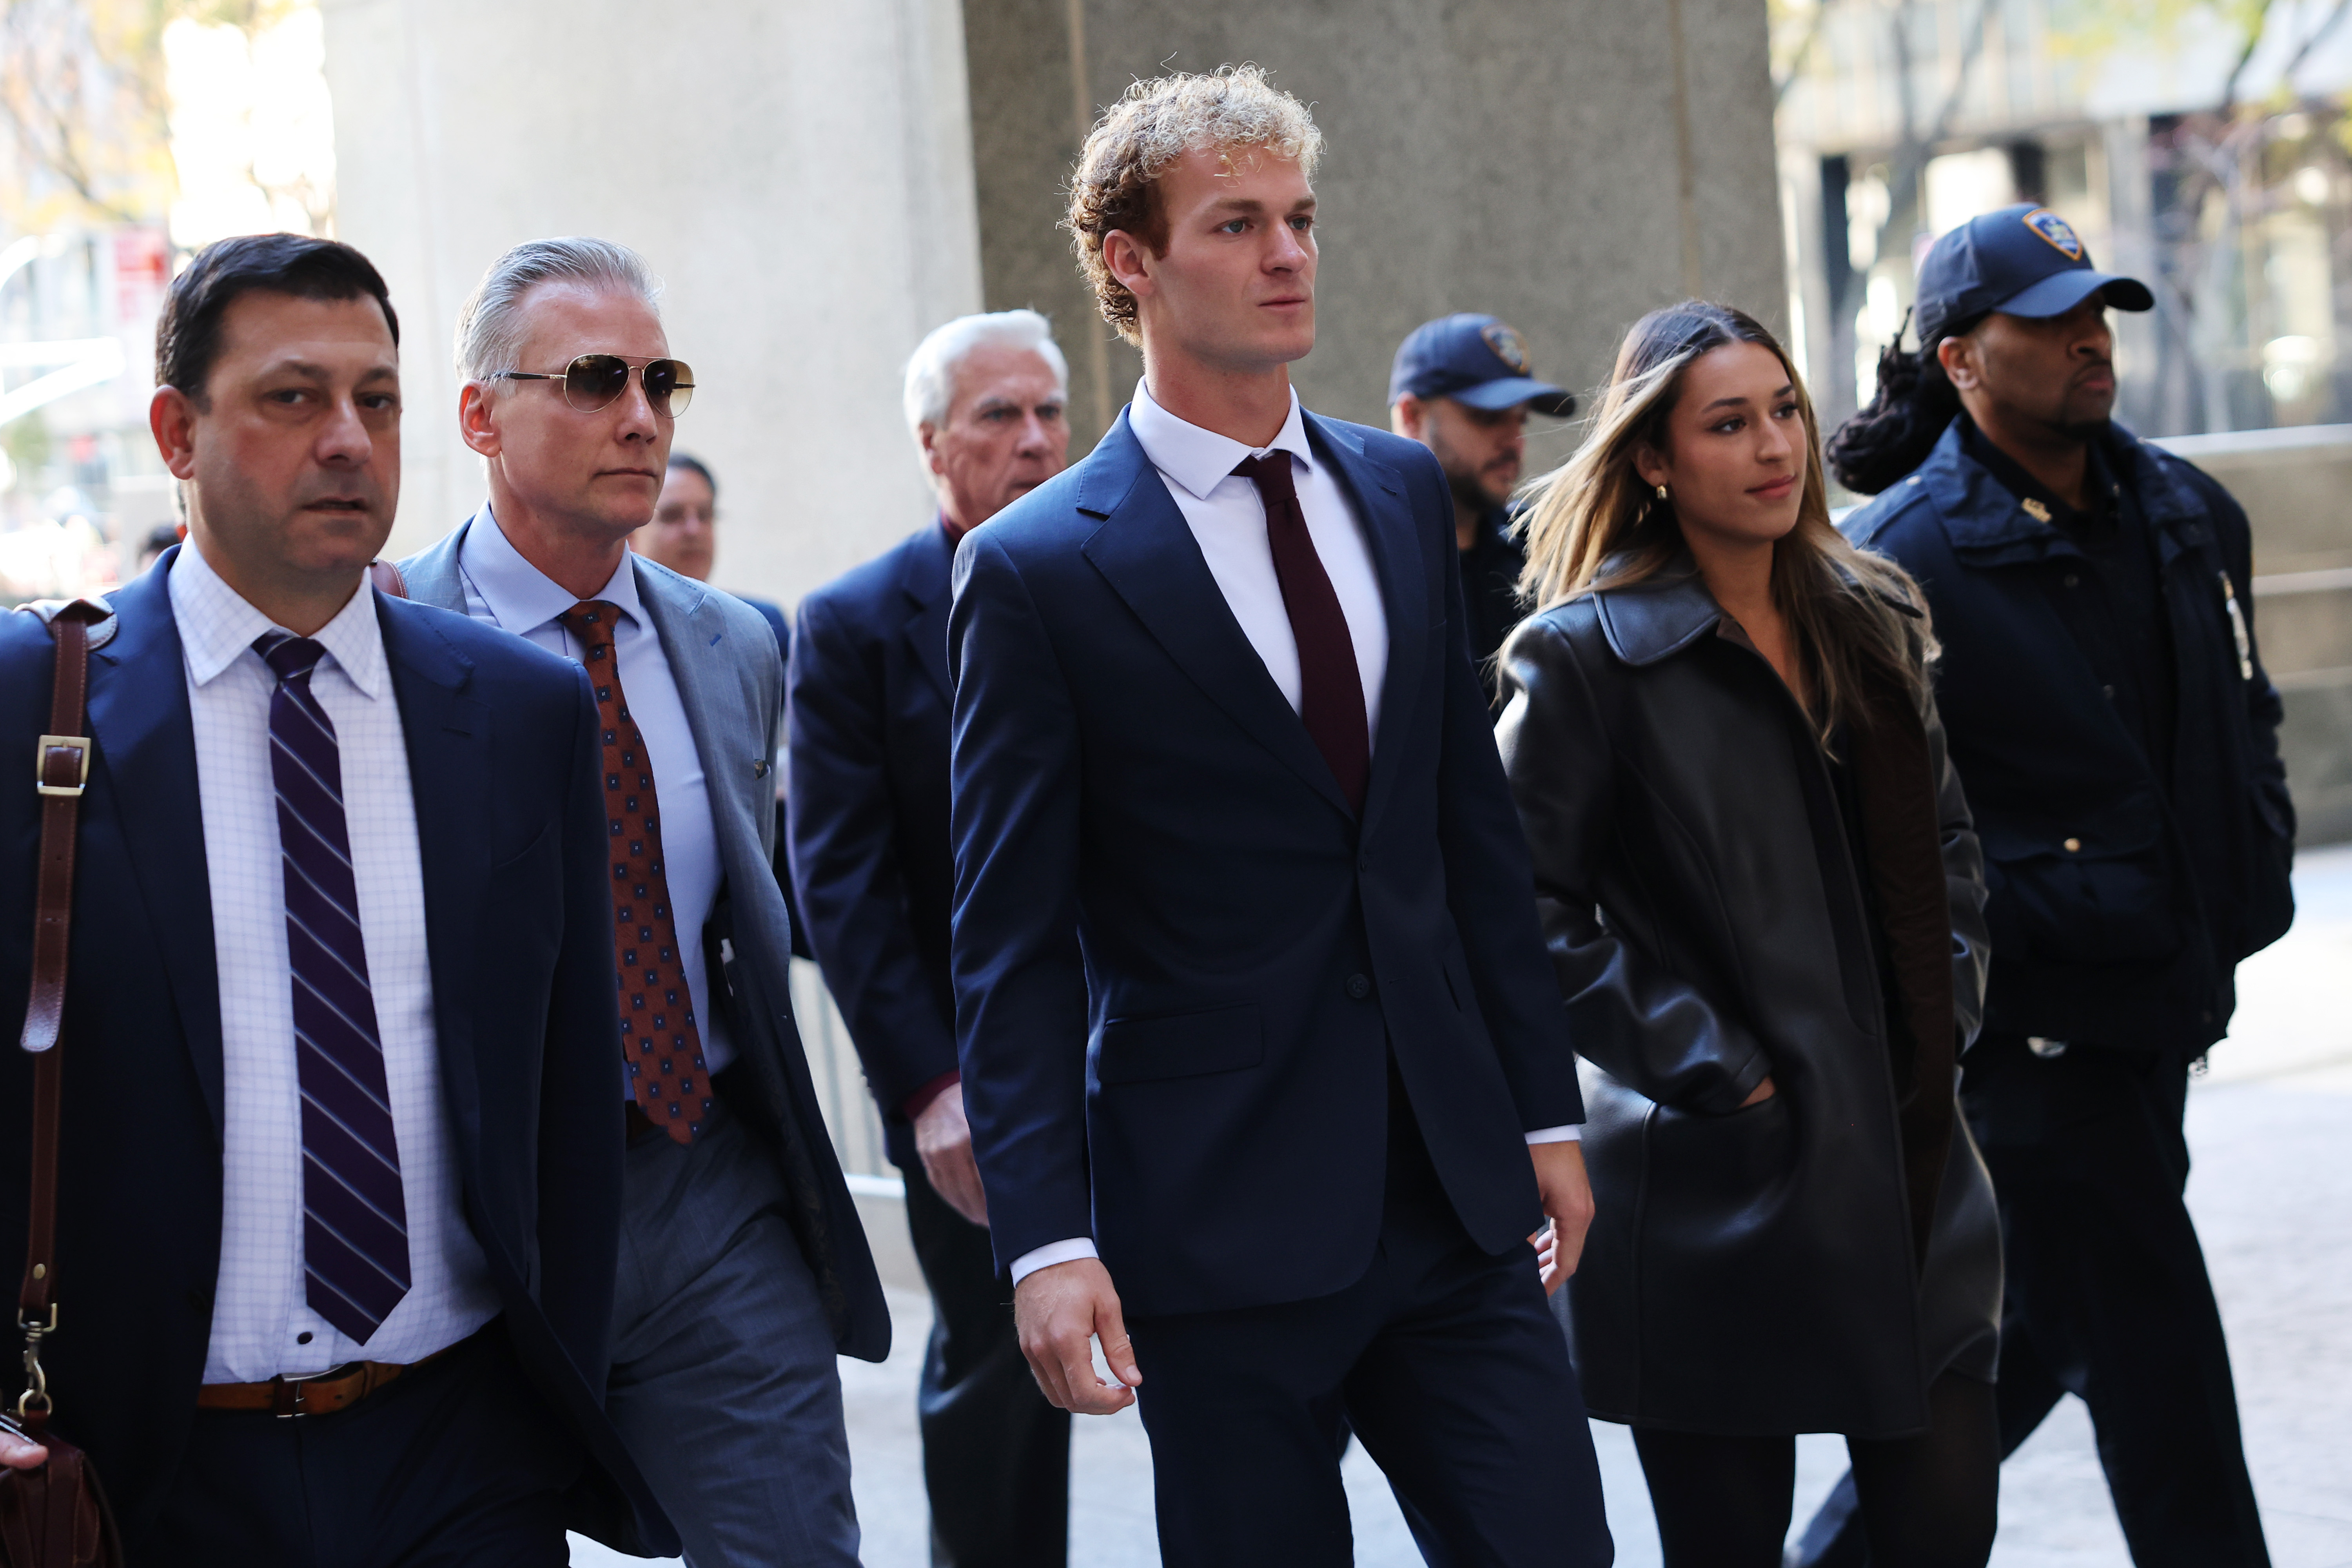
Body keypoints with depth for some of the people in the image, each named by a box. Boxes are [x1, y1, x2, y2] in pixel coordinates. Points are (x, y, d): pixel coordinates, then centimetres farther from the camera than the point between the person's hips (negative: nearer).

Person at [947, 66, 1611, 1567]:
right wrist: (1047, 1241, -14)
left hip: (1454, 1187, 5)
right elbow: (1011, 946, -7)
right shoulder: (1037, 570, -6)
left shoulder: (1405, 493, 10)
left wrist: (1544, 1107, 12)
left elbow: (1478, 823, 14)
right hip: (1222, 1218, -4)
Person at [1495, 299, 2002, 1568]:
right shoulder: (1588, 655, -8)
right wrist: (1702, 1065, -12)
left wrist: (1948, 1009, 9)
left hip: (1910, 1167, 5)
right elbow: (1532, 910, -10)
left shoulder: (1874, 620, 11)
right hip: (1720, 1189, -5)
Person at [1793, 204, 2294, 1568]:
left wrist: (2255, 880, 11)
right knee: (2155, 1360, -4)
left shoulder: (2189, 517, 10)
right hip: (2034, 1023, -8)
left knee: (2043, 1334, 17)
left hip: (2162, 997, 8)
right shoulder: (1902, 557, -12)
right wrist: (1988, 929, -14)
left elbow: (2244, 715, 23)